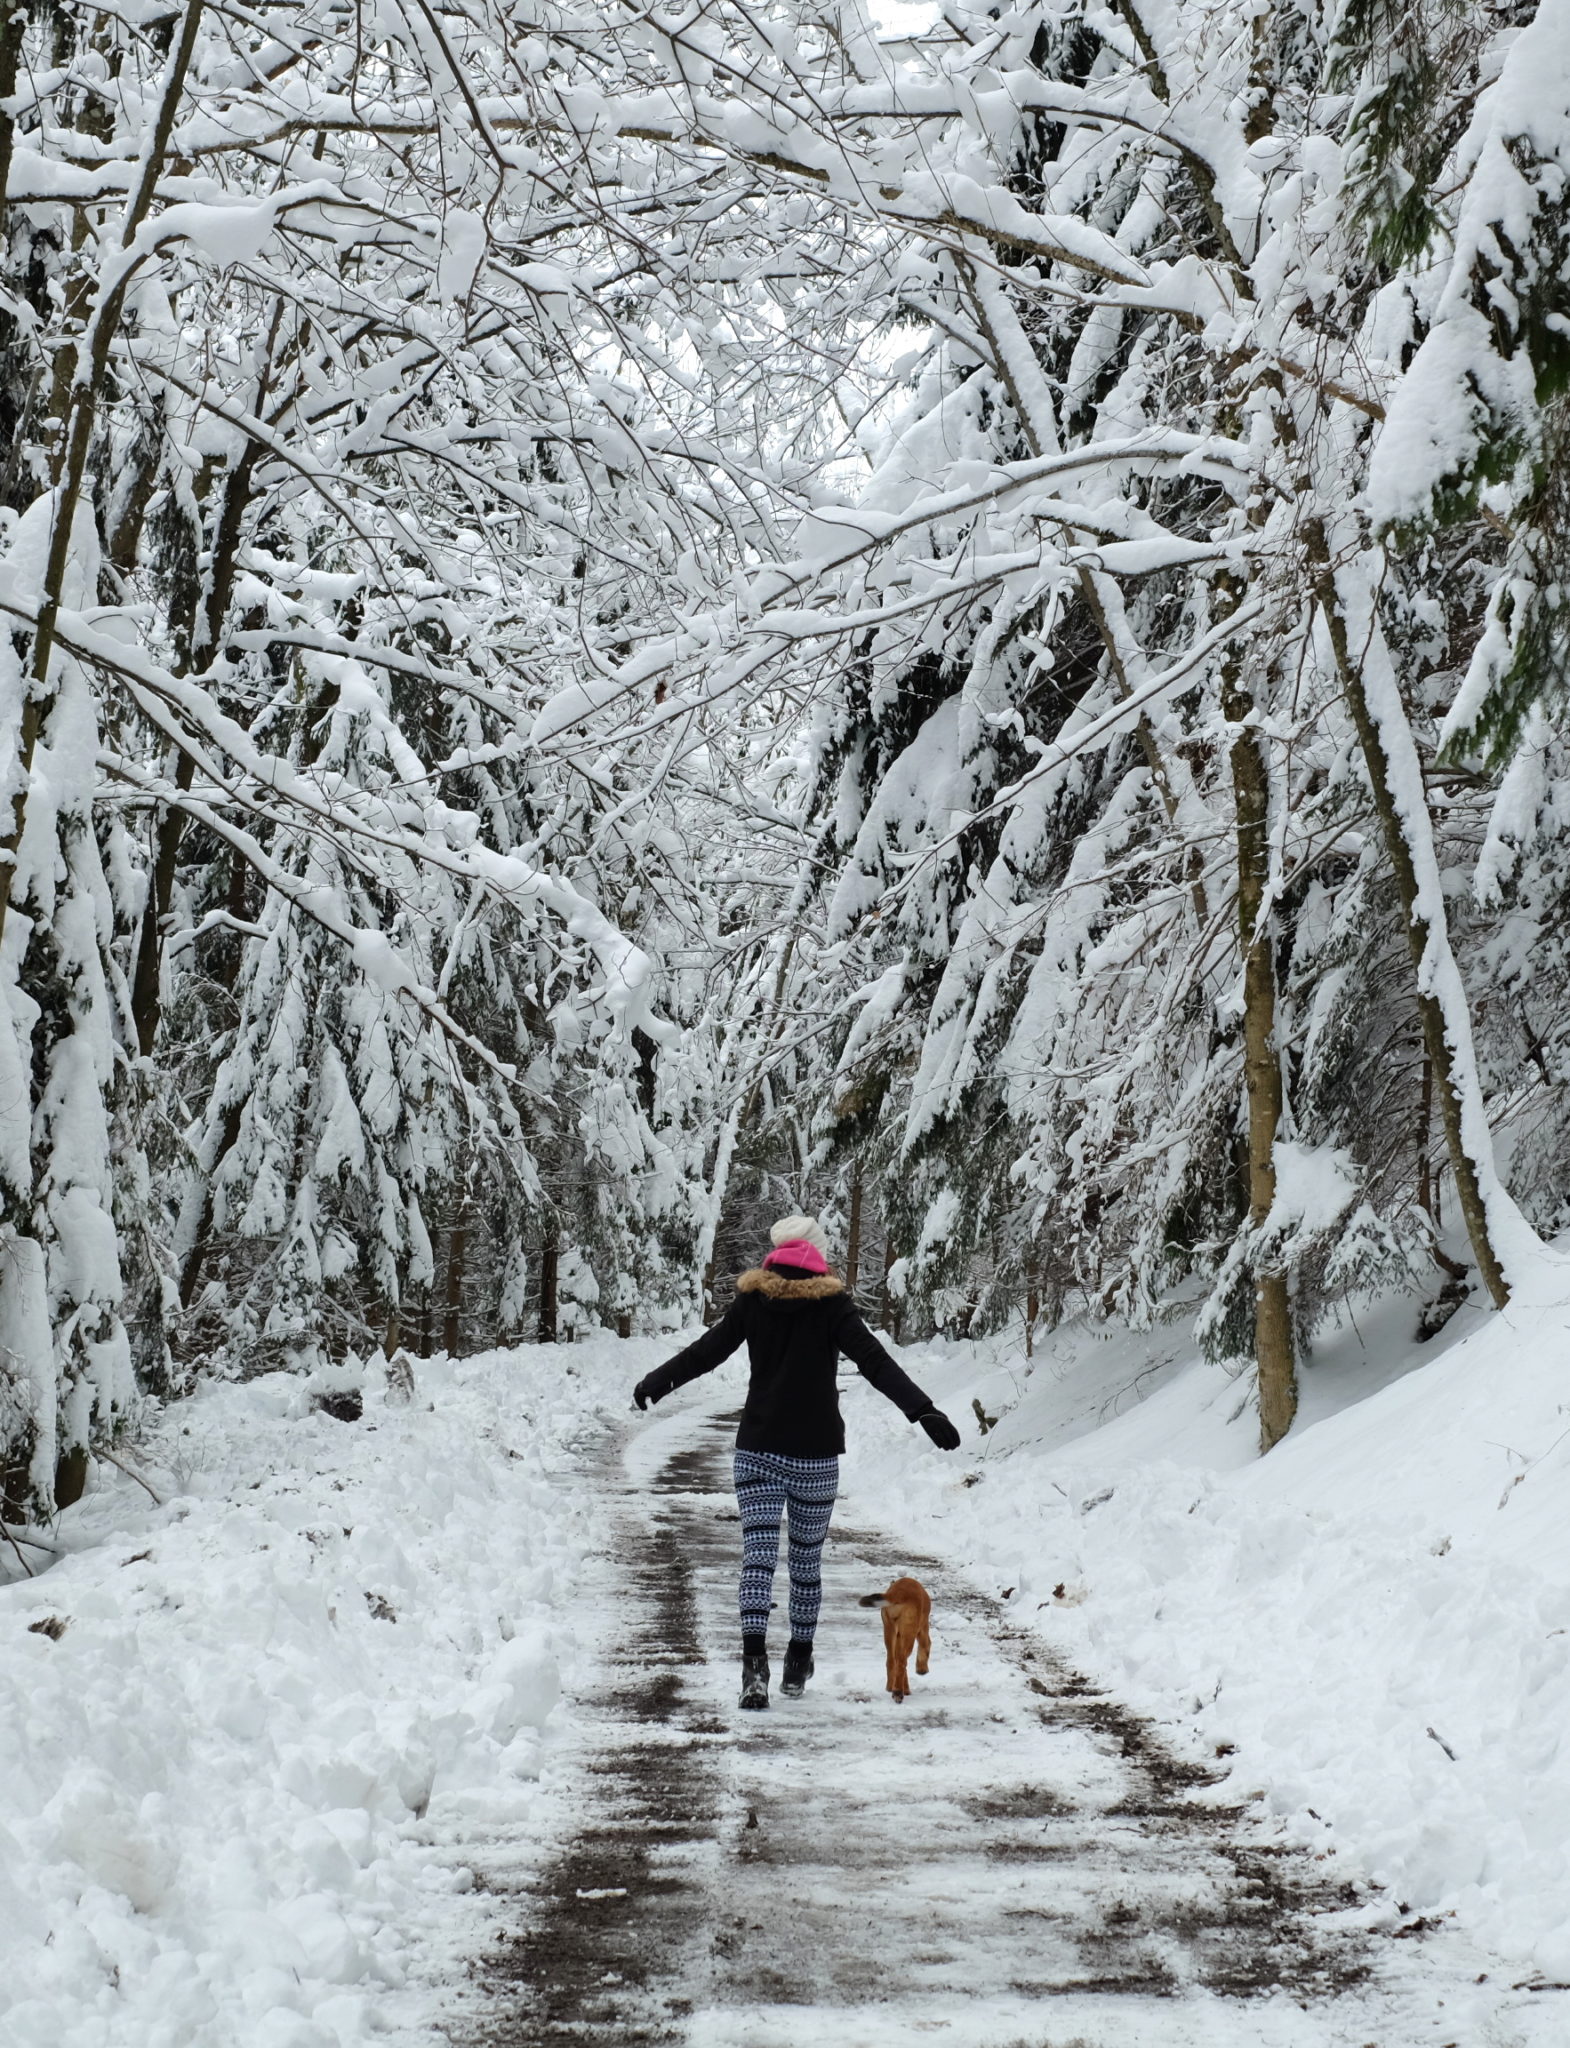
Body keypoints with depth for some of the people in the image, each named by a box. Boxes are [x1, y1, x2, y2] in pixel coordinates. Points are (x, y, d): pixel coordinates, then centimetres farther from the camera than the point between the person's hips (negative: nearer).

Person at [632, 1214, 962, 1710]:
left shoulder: (753, 1299, 0)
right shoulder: (831, 1304, -6)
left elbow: (705, 1351, 6)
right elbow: (875, 1362, -15)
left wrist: (654, 1384, 20)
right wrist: (923, 1411, -20)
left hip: (758, 1451, 1)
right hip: (816, 1453, -1)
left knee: (758, 1555, -5)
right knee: (807, 1557, 13)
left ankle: (754, 1663, -21)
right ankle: (797, 1668, 21)